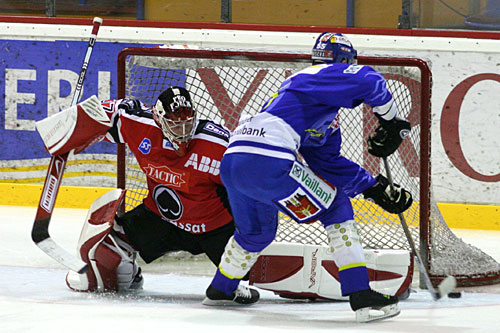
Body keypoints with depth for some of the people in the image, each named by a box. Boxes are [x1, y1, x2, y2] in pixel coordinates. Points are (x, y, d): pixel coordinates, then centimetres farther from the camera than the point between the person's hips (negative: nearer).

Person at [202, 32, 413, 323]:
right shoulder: (327, 74, 4)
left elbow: (329, 163, 30)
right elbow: (369, 81, -15)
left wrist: (375, 187, 24)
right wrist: (392, 122, 0)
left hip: (231, 162, 9)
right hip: (267, 162, -9)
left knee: (257, 232, 35)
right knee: (336, 208, 4)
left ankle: (220, 290, 52)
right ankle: (361, 296, -3)